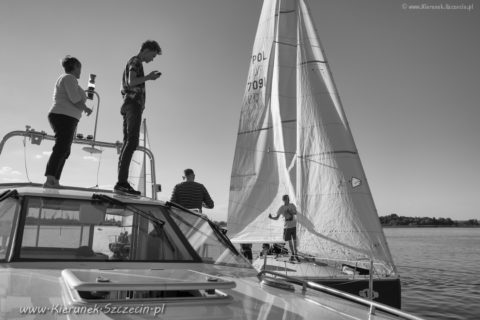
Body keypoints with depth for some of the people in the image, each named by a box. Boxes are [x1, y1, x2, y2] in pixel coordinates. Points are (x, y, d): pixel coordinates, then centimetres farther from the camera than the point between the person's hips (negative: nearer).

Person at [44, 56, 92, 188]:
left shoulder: (63, 79, 25)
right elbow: (75, 100, -16)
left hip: (60, 118, 11)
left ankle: (55, 182, 2)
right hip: (64, 118, -11)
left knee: (64, 152, 7)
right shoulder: (70, 78, -6)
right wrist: (86, 109, 1)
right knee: (61, 149, -21)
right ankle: (50, 180, -32)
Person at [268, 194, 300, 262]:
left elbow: (295, 213, -1)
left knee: (294, 240, 2)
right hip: (287, 226, -1)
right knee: (289, 241, 7)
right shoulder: (281, 208, -6)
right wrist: (271, 217, -26)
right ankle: (293, 254, 22)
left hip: (294, 225, 1)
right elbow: (277, 218, -7)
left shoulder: (292, 205, 0)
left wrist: (290, 212, -19)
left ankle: (295, 255, 12)